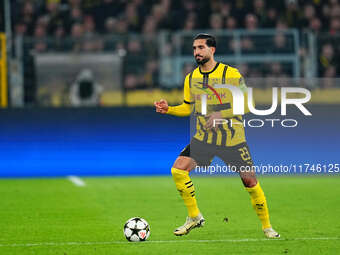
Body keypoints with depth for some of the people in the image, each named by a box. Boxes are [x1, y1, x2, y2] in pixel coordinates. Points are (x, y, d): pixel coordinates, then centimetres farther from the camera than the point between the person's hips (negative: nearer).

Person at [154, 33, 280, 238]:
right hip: (204, 138, 4)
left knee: (249, 180, -2)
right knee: (178, 170, -14)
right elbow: (189, 107, 16)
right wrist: (169, 109, -2)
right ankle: (195, 217, 2)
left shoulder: (231, 74, -11)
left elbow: (246, 104, -10)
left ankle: (267, 226, 17)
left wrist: (221, 115, -21)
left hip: (233, 139, -4)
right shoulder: (191, 78, 4)